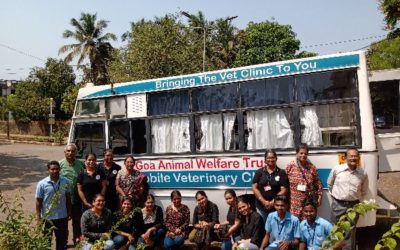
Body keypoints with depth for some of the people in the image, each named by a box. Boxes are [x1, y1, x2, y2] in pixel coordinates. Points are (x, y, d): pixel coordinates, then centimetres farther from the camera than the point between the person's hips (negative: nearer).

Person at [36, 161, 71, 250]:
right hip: (47, 217, -2)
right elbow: (38, 201, -8)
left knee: (62, 238, 17)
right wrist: (39, 216, -8)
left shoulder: (65, 181, -4)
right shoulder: (42, 184, -13)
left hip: (62, 216, 3)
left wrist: (69, 211, 8)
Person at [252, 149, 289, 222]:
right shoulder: (259, 172, 6)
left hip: (276, 207, -1)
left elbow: (284, 190, -3)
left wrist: (273, 201, -13)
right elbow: (254, 187, 1)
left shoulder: (281, 173, 3)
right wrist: (263, 201, -8)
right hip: (261, 207, 1)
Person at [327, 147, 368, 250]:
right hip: (338, 204, 0)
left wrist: (357, 200, 10)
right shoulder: (337, 169, -7)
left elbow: (364, 191, 13)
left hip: (353, 205, 0)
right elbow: (330, 184, 9)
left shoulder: (363, 174, -4)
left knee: (350, 231, 8)